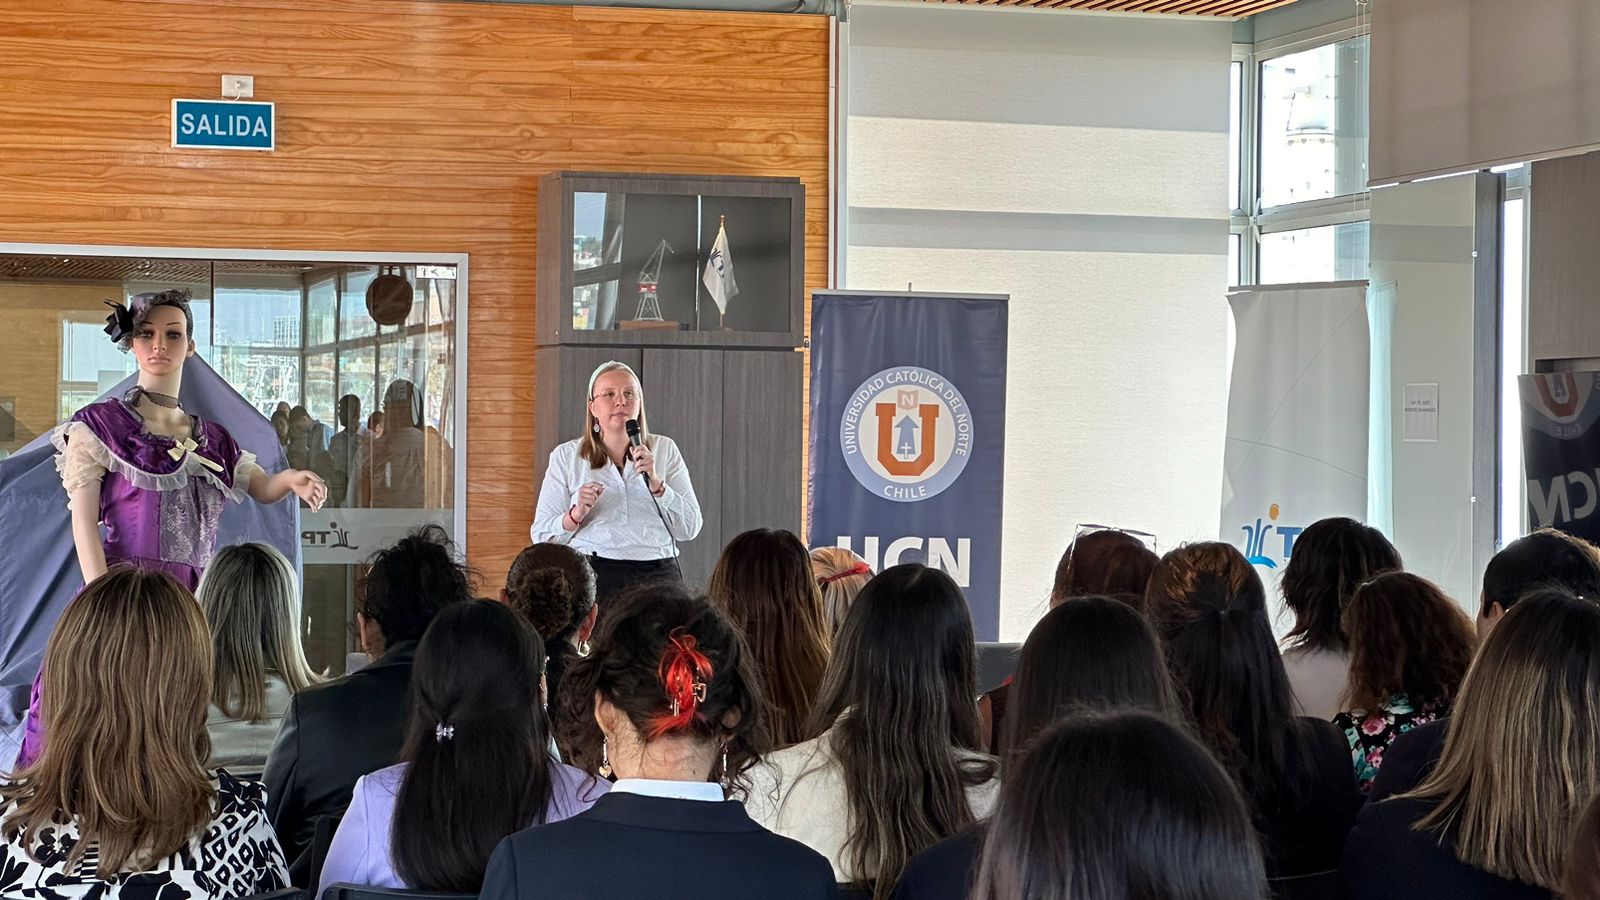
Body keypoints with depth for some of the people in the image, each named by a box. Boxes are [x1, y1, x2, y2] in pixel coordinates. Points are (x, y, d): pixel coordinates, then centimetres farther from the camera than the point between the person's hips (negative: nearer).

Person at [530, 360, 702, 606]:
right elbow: (541, 535, 5)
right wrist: (576, 515, -13)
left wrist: (655, 483, -8)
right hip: (592, 574, -1)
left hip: (658, 576, 1)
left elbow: (689, 529, 5)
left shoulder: (664, 450, 12)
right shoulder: (566, 456, 9)